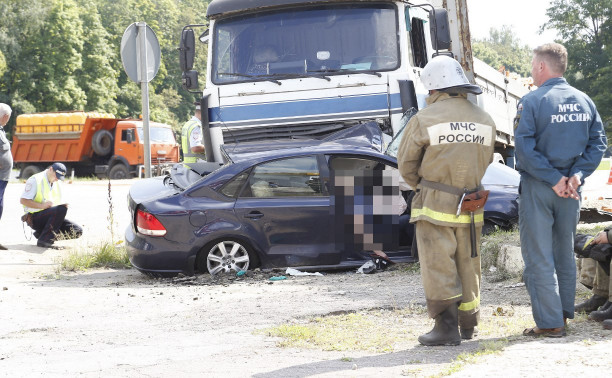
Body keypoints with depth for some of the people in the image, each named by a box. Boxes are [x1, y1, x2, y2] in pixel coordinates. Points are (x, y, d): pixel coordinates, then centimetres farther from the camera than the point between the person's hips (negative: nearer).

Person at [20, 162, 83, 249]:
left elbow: (60, 203, 21)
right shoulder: (35, 180, -7)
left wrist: (63, 206, -5)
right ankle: (44, 240, -27)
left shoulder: (57, 183, 16)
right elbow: (23, 200, -13)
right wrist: (42, 205, -24)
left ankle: (41, 233, 0)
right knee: (61, 209, -34)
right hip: (35, 218, -8)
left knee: (77, 231, -11)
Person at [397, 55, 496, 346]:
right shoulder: (485, 121, 4)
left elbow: (406, 165, -1)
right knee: (467, 266, 14)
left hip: (434, 205, -5)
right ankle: (467, 325, 24)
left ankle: (447, 328, -2)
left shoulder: (424, 120, -11)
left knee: (438, 268, 0)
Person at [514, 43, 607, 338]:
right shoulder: (584, 101, 6)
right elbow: (597, 144, 3)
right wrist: (577, 175, -5)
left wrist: (554, 180, -16)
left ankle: (550, 322, -2)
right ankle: (563, 313, 26)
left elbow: (525, 149, -19)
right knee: (564, 252, 19)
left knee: (538, 257, 0)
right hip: (571, 190, 6)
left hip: (537, 189, -6)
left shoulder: (532, 101, -11)